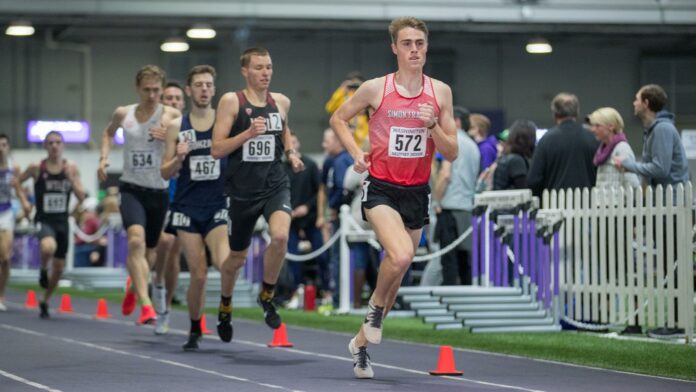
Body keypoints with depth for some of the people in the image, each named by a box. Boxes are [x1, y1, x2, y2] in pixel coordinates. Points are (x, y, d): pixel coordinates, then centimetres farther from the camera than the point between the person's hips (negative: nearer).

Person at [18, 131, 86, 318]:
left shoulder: (71, 167, -1)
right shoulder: (36, 168, -6)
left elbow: (82, 197, -4)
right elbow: (18, 182, 11)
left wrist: (70, 177, -15)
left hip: (62, 221, 3)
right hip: (44, 220, -3)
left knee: (59, 268, 11)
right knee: (49, 247, -37)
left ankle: (45, 301, 34)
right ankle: (43, 270, -3)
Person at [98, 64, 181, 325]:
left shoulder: (170, 115, -5)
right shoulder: (123, 114, 4)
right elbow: (109, 132, 24)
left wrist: (169, 133, -43)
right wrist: (104, 157, 9)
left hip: (159, 191, 0)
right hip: (131, 188, 0)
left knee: (150, 251, 14)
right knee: (136, 240, -25)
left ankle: (133, 288, 48)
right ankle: (146, 305, -32)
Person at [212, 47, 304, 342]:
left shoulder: (281, 102, 6)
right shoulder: (231, 102, -6)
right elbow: (217, 150, -10)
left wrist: (290, 154, 9)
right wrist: (249, 133, -22)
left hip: (275, 185, 2)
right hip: (242, 189, -2)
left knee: (280, 236, -26)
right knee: (237, 256, 11)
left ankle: (267, 296, -1)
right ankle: (225, 305, 40)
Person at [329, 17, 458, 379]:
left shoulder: (440, 92, 0)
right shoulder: (375, 89, -6)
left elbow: (452, 153, 1)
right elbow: (338, 119, 9)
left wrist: (432, 125, -16)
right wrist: (355, 152, -6)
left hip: (417, 192, 4)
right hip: (381, 188, -4)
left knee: (397, 273, 10)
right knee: (400, 255, -29)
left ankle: (361, 342, 29)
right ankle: (376, 305, 1)